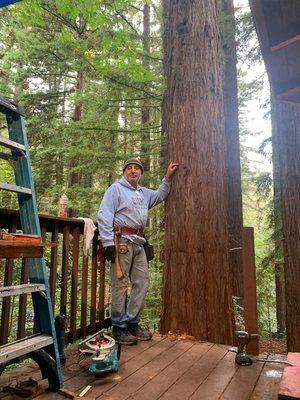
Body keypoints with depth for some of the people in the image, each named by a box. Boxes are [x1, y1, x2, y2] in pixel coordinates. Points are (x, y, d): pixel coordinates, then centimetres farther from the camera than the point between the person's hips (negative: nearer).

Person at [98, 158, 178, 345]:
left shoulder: (144, 193, 22)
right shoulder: (116, 188, -1)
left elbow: (160, 195, 38)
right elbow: (104, 216, -9)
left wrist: (168, 177, 25)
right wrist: (108, 242, -17)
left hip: (139, 242, 8)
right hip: (122, 241, -7)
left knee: (142, 282, 7)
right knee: (120, 284, -4)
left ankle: (132, 322, 18)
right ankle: (119, 326, 8)